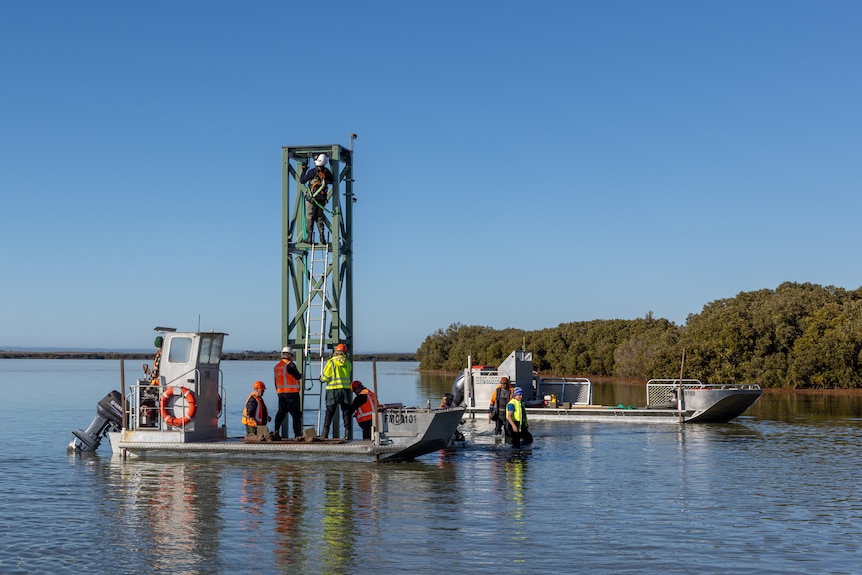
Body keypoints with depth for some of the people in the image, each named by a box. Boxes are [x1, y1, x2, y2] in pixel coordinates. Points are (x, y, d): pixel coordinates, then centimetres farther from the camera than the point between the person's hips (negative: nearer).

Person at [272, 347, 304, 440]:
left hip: (281, 393, 7)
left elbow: (276, 382, 17)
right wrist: (301, 375, 12)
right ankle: (298, 435, -4)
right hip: (292, 393, -7)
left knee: (281, 413, 15)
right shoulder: (290, 364, -10)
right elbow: (298, 376, -11)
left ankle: (276, 432, 5)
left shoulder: (276, 367, 13)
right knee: (296, 415, -1)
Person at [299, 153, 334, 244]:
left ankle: (309, 238, 3)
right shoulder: (327, 171, 0)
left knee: (309, 218, 4)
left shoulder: (312, 171, -14)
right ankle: (322, 236, 3)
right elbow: (332, 181, 16)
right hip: (322, 199, 4)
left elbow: (302, 180, -6)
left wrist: (303, 170, 5)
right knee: (319, 218, 13)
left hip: (312, 198, -4)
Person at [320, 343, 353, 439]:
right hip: (346, 389, 2)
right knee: (346, 412, 8)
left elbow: (325, 377, -6)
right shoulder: (348, 363, 5)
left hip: (333, 390, -2)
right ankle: (348, 433, 2)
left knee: (329, 413, 4)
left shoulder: (331, 362, -6)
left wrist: (321, 379, 15)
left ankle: (325, 434, 1)